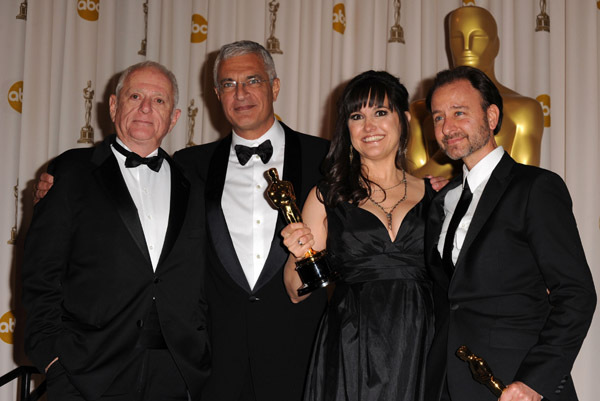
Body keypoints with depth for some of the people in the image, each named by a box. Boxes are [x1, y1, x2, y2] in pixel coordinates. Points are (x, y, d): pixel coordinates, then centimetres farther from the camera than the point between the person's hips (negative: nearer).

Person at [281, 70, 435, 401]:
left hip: (421, 351, 1)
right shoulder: (327, 197, 6)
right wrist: (300, 255, -11)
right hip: (349, 356, -1)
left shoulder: (435, 194, 8)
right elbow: (297, 293, 6)